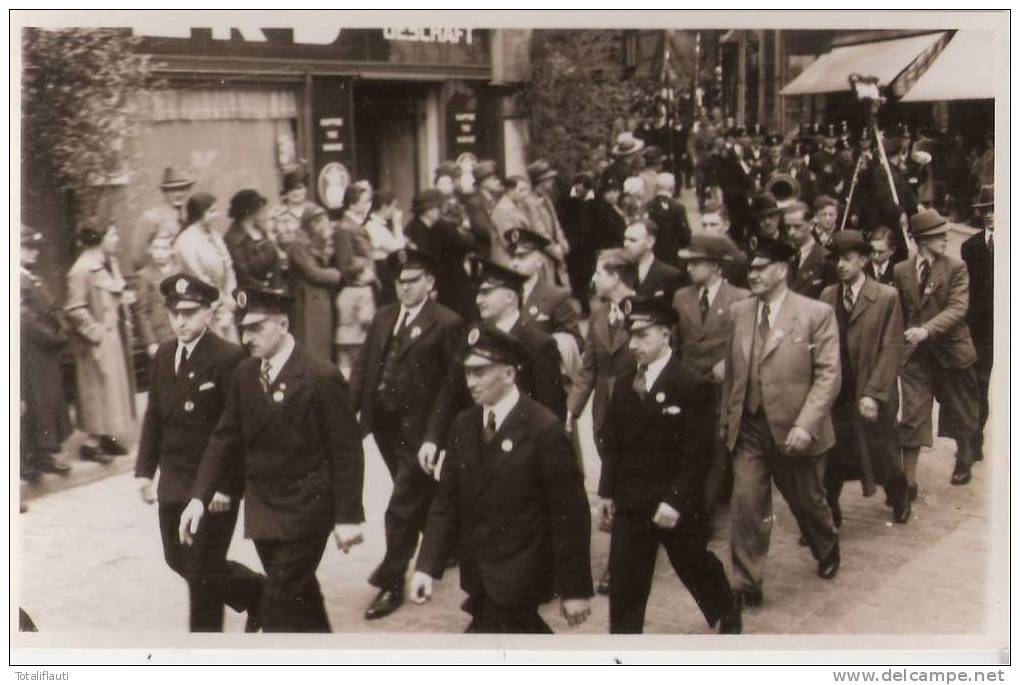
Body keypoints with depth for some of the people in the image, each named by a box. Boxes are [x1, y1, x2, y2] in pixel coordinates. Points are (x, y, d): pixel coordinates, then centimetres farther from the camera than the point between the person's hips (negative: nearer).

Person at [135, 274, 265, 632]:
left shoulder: (229, 358, -16)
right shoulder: (163, 355, 6)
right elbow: (154, 415, 13)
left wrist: (226, 486, -19)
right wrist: (145, 469, 8)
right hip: (174, 483, 8)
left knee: (202, 572, 1)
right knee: (179, 561, 18)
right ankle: (256, 591, 36)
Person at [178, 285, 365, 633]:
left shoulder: (322, 377, -14)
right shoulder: (244, 374, 4)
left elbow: (346, 451, -12)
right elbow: (225, 439, 6)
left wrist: (348, 516, -13)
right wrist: (199, 497, -3)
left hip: (305, 512, -6)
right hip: (262, 510, 6)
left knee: (279, 607, -7)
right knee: (299, 599, 17)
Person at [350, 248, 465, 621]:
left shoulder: (447, 324, -11)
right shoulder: (383, 318, 8)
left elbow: (451, 384, -14)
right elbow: (363, 368, 9)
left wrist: (433, 437, -20)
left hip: (417, 429, -6)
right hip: (384, 423, 6)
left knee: (401, 507, -2)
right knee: (417, 498, 22)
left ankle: (391, 583, 12)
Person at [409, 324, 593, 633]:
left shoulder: (544, 430, -15)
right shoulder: (463, 425, 4)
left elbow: (570, 514, -13)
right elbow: (447, 501, 5)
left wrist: (574, 589, -12)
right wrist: (427, 566, -5)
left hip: (518, 578, -6)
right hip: (478, 573, 6)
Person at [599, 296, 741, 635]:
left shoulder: (692, 384, -14)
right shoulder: (625, 384, 4)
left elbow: (698, 452, -17)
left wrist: (675, 501, -20)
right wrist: (607, 492, 7)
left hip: (679, 508, -4)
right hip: (630, 504, 4)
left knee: (697, 568, 16)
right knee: (624, 582, 5)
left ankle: (729, 618, 44)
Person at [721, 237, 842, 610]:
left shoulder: (817, 313, -10)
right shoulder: (739, 311, 5)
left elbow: (828, 375, -13)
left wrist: (805, 425, -21)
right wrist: (727, 417, 10)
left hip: (794, 430, -3)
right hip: (748, 428, 3)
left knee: (807, 502, 17)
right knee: (746, 505, -3)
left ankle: (828, 552, 47)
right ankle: (746, 586, 8)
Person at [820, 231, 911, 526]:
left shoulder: (886, 297, -6)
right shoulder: (827, 296, 5)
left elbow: (892, 350, -9)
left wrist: (873, 393, -16)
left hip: (874, 396, -2)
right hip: (836, 394, 2)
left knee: (883, 454, 12)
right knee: (831, 460, 2)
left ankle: (899, 502, 39)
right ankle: (828, 515, 16)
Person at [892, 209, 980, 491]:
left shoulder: (956, 267, -6)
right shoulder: (901, 271, 2)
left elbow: (958, 308, -17)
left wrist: (927, 329, -30)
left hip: (951, 350, -1)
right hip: (916, 352, 1)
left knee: (958, 414, 16)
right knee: (912, 417, -5)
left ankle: (963, 459, 43)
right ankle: (909, 481, -1)